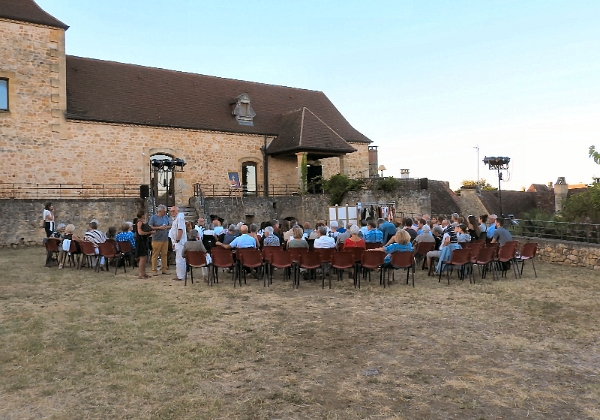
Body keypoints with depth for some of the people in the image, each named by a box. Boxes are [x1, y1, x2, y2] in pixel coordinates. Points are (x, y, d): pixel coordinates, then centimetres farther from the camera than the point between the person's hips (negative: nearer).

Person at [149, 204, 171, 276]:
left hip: (165, 239, 5)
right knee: (155, 255, -3)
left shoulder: (166, 217, 12)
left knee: (164, 254, 6)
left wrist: (167, 227, -6)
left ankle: (164, 269, 13)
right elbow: (149, 227, -8)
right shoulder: (153, 217, -2)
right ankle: (154, 270, 3)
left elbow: (170, 225, 16)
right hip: (156, 239, -5)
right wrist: (159, 228, -15)